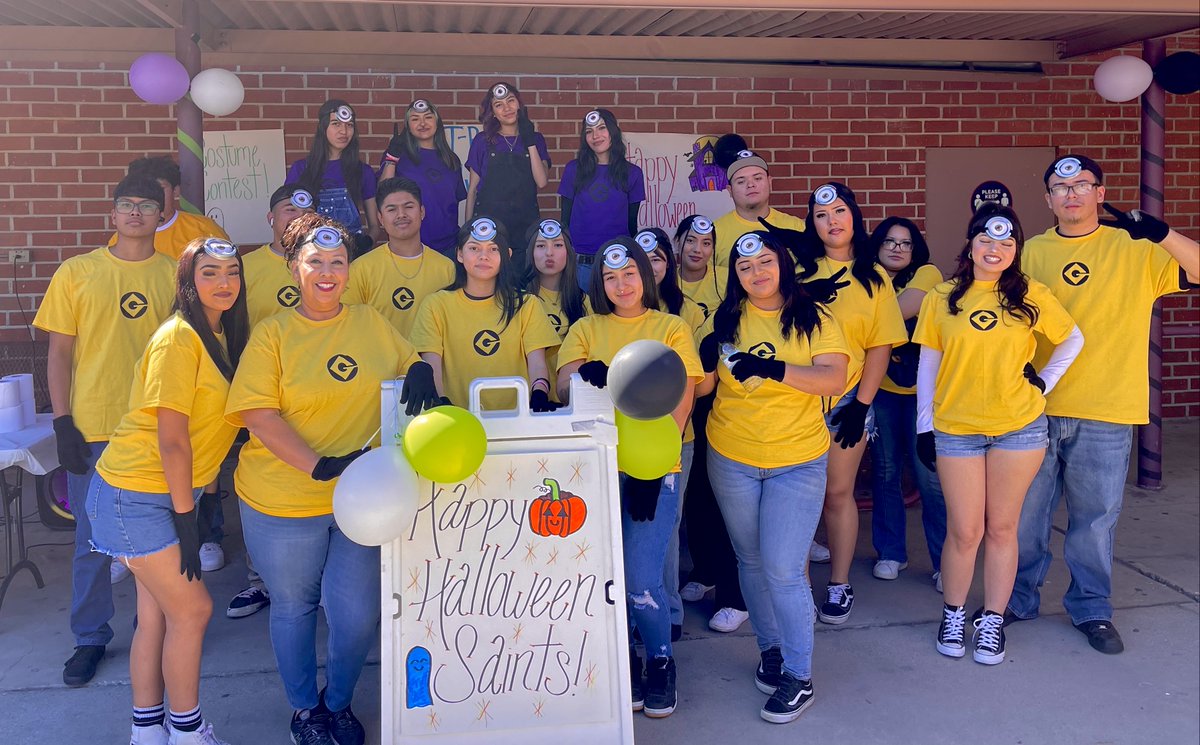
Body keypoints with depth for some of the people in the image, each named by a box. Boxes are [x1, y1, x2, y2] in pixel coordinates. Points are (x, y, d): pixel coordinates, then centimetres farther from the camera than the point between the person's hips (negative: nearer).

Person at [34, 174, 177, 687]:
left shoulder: (176, 274, 4)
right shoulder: (77, 273, 2)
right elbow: (59, 352, 2)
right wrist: (63, 422, -5)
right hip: (93, 428, 0)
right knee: (92, 540, 8)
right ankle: (90, 638, 24)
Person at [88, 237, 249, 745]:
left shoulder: (221, 337, 9)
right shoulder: (179, 338, -19)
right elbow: (171, 438, -20)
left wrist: (187, 511, 8)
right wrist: (185, 517, -16)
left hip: (170, 493, 8)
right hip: (136, 496, -8)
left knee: (157, 613, 13)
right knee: (191, 609, -1)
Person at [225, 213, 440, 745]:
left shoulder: (372, 323, 5)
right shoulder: (273, 333, -5)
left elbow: (411, 363, 18)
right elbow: (259, 415, -13)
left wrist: (421, 372, -8)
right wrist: (318, 467, -24)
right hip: (283, 502, -2)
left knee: (358, 614, 3)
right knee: (294, 607, 15)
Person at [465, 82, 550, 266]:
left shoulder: (535, 139, 10)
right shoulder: (482, 141, 6)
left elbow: (542, 182, -4)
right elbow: (472, 188, 7)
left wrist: (530, 143, -8)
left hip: (525, 225, 1)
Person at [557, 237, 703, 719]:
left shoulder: (671, 328, 6)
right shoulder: (586, 330, 12)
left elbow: (682, 401, -1)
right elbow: (564, 387, -1)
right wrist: (586, 374, -26)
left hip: (654, 468, -2)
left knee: (641, 580, -8)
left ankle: (661, 661, 18)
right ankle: (625, 662, 25)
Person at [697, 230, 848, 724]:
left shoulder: (812, 320, -4)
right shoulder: (725, 321, 3)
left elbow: (835, 379, -17)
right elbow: (702, 385, 5)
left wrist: (773, 369, -30)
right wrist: (706, 363, -18)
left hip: (797, 463, -3)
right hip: (731, 460, 3)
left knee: (783, 569, -8)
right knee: (751, 561, 14)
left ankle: (799, 677, 6)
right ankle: (771, 648, 33)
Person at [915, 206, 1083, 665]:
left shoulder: (1031, 296, 1)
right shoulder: (941, 300, 1)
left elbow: (1073, 339, 14)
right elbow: (927, 366, 3)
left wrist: (1046, 380, 2)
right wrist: (924, 426, 1)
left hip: (1019, 428, 1)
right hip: (956, 430, 0)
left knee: (1002, 527, 8)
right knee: (964, 531, 3)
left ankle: (993, 620, 23)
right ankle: (953, 614, 24)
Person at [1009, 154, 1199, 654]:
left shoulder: (1135, 248, -1)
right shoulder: (1032, 252, 5)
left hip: (1105, 414, -2)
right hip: (1035, 407, 2)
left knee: (1096, 518, 9)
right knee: (1025, 513, 10)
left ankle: (1092, 609, 26)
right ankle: (1018, 599, 27)